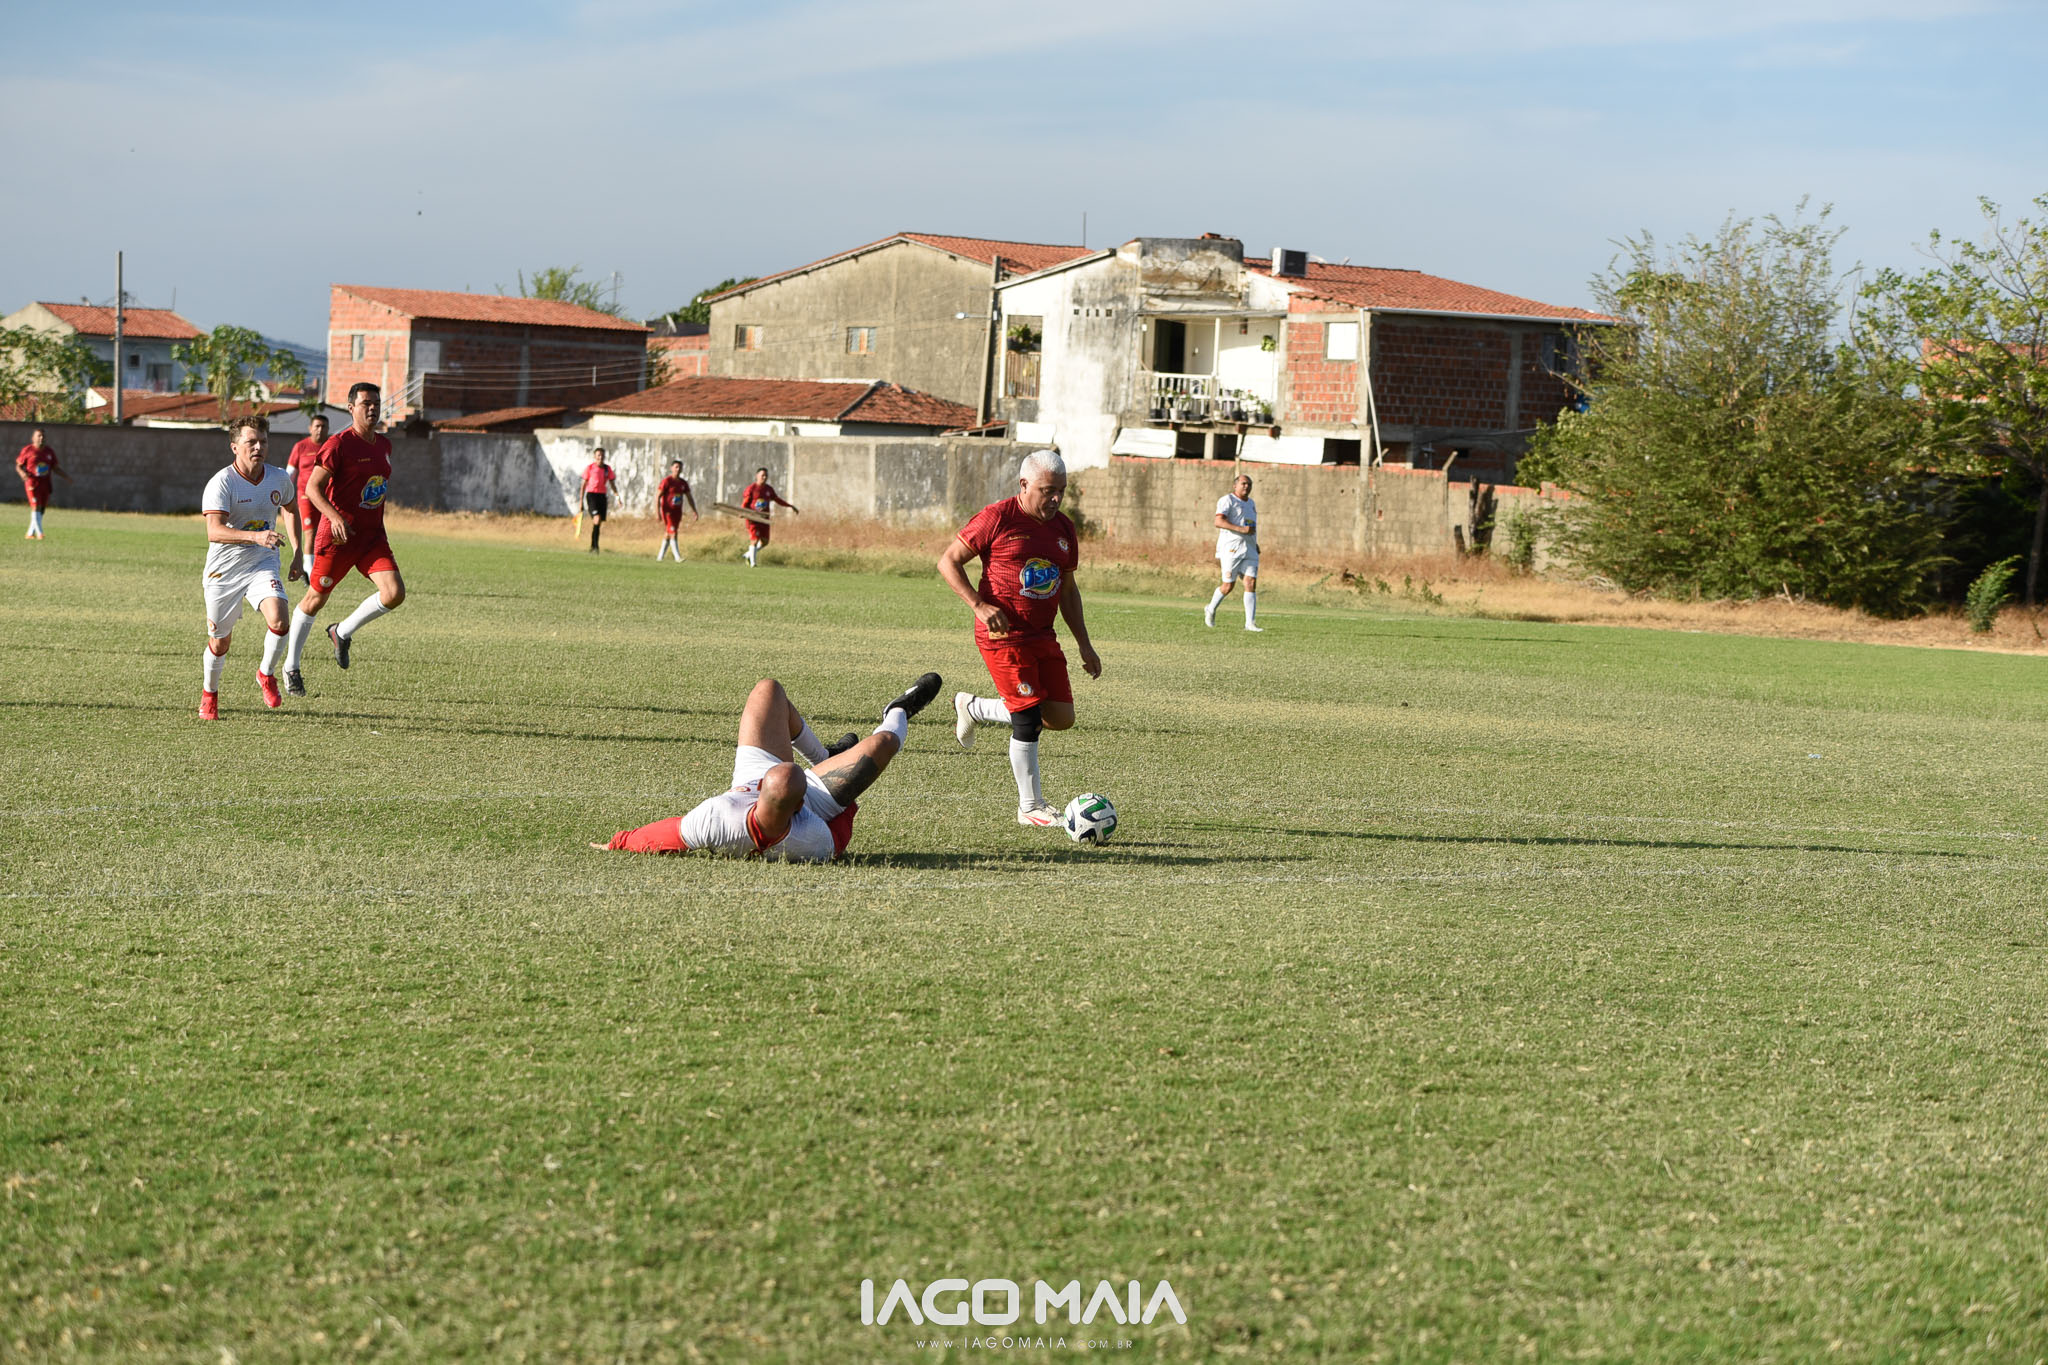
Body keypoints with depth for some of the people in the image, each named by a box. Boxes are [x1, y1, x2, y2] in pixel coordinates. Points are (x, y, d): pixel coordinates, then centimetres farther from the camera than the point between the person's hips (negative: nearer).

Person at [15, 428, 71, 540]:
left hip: (45, 484, 5)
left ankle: (30, 533, 18)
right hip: (32, 483, -5)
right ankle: (39, 533, -17)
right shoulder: (27, 450, -1)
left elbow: (56, 468, 16)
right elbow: (18, 466, 3)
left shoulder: (49, 452, 11)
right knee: (36, 507, -15)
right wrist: (22, 473, -19)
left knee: (41, 509, 6)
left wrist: (66, 477, 2)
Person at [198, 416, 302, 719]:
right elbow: (214, 531, -32)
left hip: (262, 564, 3)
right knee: (220, 642, 6)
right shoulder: (221, 483, -19)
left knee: (278, 619, -23)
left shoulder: (279, 479, -3)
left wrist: (297, 552, 15)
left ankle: (266, 674, 6)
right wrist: (255, 537, -46)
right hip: (223, 569, -3)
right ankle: (209, 695, 35)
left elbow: (291, 509, 20)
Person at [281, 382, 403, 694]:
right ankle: (291, 667, 23)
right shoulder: (339, 444, -13)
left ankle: (342, 633, 11)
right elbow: (312, 487, -16)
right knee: (315, 599, 5)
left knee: (394, 592, -13)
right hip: (338, 536, -6)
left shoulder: (384, 444, 10)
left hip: (372, 534, 6)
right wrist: (334, 516, -31)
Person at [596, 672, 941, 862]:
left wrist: (616, 843, -12)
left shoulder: (709, 821, -49)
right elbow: (836, 840, -20)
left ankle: (822, 754, 38)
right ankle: (897, 716, 49)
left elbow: (649, 837, -31)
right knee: (883, 741, 7)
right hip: (818, 801, -2)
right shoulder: (812, 842, -46)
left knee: (769, 689, 9)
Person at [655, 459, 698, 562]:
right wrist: (657, 513, -19)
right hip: (668, 511, -6)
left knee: (668, 534, 10)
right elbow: (657, 496, -12)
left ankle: (660, 556, 19)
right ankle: (678, 557, -19)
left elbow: (689, 498, 15)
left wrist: (694, 511, 8)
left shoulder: (683, 483, 8)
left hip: (677, 511, 6)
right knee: (673, 534, -14)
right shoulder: (666, 482, -11)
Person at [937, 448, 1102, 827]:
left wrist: (1084, 644, 15)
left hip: (1042, 636, 7)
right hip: (1003, 636, -7)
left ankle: (974, 708, 21)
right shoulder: (998, 518, -10)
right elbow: (948, 561, -5)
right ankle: (1030, 807, 3)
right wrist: (981, 605, -17)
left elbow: (1067, 589, 20)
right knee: (1029, 718, -11)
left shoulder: (1063, 528, 10)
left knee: (1061, 717, 1)